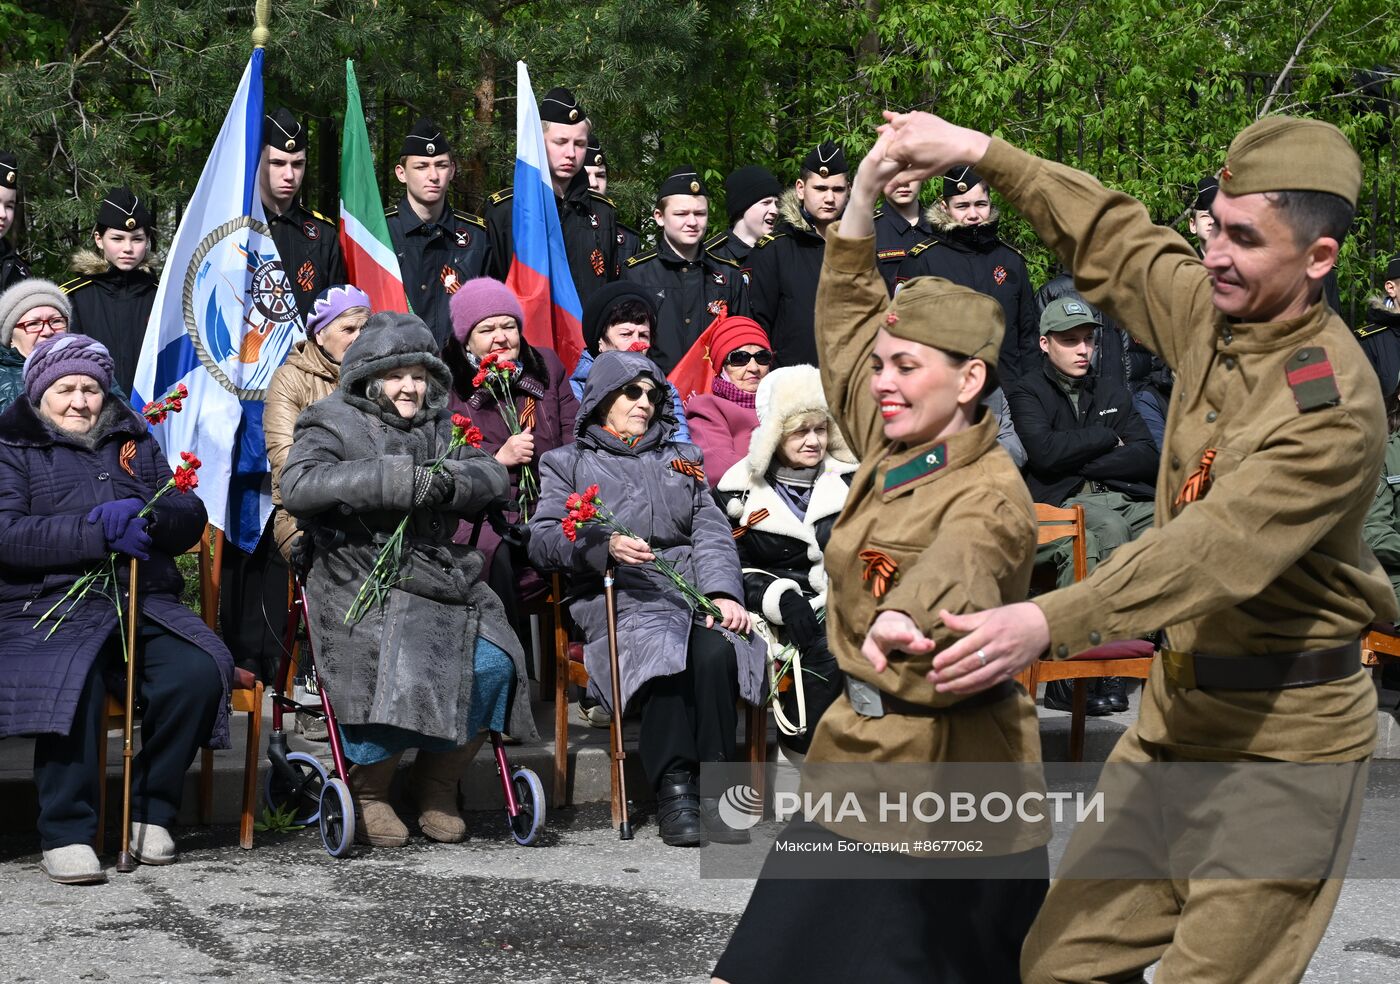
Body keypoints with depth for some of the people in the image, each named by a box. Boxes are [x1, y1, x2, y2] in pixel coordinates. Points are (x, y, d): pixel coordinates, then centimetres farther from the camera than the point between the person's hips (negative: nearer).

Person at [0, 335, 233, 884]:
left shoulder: (134, 442, 23)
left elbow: (190, 518, 12)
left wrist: (142, 517, -11)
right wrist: (99, 534, -17)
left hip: (146, 604, 4)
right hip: (52, 608, -4)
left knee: (199, 672, -25)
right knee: (68, 686, -35)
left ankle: (153, 812, -9)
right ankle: (66, 834, -24)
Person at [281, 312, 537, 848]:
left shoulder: (441, 427, 21)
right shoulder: (335, 422, 4)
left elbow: (492, 475, 8)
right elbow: (297, 484, -15)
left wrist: (450, 482, -16)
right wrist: (394, 479, -23)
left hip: (443, 578, 5)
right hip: (362, 582, -5)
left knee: (492, 664, -19)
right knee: (396, 671, -31)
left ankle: (437, 783, 4)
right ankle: (368, 791, -4)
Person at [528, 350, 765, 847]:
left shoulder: (681, 458, 29)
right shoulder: (567, 463, 21)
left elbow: (712, 532, 14)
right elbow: (542, 540, 4)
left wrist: (722, 592, -7)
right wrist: (605, 546, -15)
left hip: (693, 592, 2)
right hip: (618, 599, -2)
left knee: (715, 651, -33)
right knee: (663, 650, -36)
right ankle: (673, 791, -35)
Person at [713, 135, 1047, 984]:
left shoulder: (990, 498, -17)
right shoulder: (893, 449, 5)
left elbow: (956, 577, -41)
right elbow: (848, 316, 15)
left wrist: (911, 624, -63)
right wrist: (863, 198, 6)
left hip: (944, 774, -8)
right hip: (859, 756, 8)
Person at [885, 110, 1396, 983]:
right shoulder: (1211, 310, 2)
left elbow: (1218, 547, -32)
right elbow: (1110, 235, 19)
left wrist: (1052, 623, -42)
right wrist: (979, 151, 17)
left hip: (1280, 737, -7)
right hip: (1178, 710, 8)